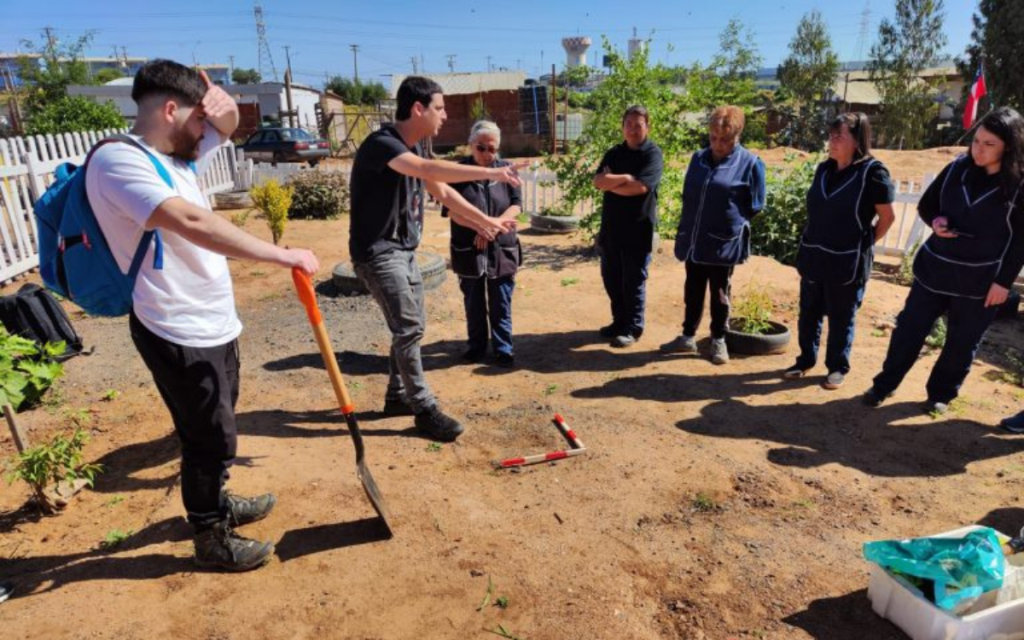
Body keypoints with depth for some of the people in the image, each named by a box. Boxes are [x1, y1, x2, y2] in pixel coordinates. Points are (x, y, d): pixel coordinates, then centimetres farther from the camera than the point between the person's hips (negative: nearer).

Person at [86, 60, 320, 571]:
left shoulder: (177, 156, 8)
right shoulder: (118, 160, -19)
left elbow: (227, 125, 21)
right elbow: (192, 223, -34)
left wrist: (221, 102, -3)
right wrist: (283, 256, -33)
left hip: (214, 324, 9)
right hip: (177, 334, -9)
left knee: (215, 430, 24)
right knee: (211, 438, 3)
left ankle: (215, 505, 45)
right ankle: (212, 539, 24)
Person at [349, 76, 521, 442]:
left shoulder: (413, 148, 9)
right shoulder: (380, 144, -21)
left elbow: (442, 192, 17)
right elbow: (429, 170, -38)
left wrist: (484, 221, 17)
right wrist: (491, 173, -38)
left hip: (404, 250, 10)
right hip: (377, 252, -10)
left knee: (411, 326, 14)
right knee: (409, 328, -10)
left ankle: (397, 397, 29)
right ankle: (425, 410, 1)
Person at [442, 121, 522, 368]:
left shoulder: (506, 169, 2)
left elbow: (516, 204, -2)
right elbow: (452, 210, -8)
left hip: (502, 249, 1)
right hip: (469, 250, 0)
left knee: (501, 305, 7)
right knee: (474, 304, 12)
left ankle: (503, 350, 18)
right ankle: (477, 346, 28)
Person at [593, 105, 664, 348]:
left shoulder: (653, 153, -7)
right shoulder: (614, 153, 10)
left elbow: (640, 187, -20)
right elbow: (598, 181, -3)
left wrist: (610, 182, -8)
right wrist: (624, 178, -17)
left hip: (638, 227, -6)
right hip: (611, 224, 6)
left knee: (633, 280, 1)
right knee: (611, 277, 12)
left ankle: (633, 328, 13)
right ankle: (619, 321, 28)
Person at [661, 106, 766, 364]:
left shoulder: (750, 163, -8)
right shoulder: (698, 158, 6)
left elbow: (754, 207, -1)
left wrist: (732, 222, 1)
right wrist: (685, 229, 11)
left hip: (724, 242, -4)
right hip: (693, 240, 4)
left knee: (719, 294, 8)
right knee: (692, 291, 14)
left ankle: (718, 341, 23)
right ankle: (687, 336, 26)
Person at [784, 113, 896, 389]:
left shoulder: (872, 172, -13)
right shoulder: (824, 169, 5)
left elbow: (887, 217, -6)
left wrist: (864, 244, 0)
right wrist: (808, 248, 12)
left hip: (847, 262, -5)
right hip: (814, 257, 5)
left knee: (841, 318, 8)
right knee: (809, 312, 14)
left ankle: (838, 367, 24)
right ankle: (806, 359, 30)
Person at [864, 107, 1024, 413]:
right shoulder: (957, 169, -2)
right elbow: (926, 205, 10)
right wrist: (936, 221, -13)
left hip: (981, 280, -2)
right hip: (935, 268, 2)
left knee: (961, 343, 10)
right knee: (909, 328, 7)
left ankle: (941, 394, 29)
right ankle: (885, 384, 21)